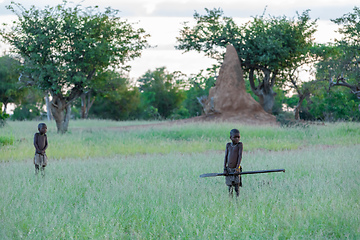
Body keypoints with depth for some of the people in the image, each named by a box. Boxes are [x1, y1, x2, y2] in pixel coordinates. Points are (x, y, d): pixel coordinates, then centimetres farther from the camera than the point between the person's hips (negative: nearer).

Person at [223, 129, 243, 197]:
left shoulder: (240, 144, -3)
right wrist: (224, 169, 1)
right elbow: (226, 157, 8)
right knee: (230, 187, 7)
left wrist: (237, 168, -17)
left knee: (237, 187, -8)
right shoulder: (228, 145, 8)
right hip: (228, 169, 4)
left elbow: (240, 156, -9)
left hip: (236, 169, -4)